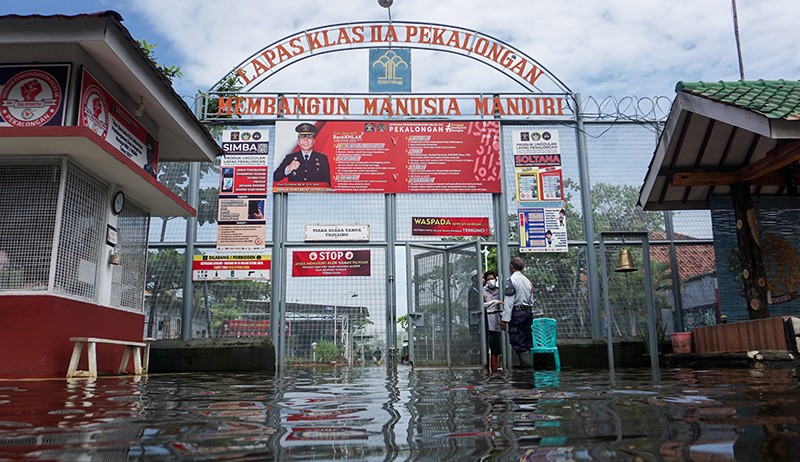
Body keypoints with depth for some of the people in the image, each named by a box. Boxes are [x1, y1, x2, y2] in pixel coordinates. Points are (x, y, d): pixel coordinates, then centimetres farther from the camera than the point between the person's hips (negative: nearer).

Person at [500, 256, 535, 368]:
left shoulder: (511, 280, -10)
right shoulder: (527, 280, 15)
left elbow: (508, 302, -14)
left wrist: (504, 319, -14)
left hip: (516, 313, -8)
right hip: (528, 312, 8)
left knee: (517, 342, -5)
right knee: (527, 341, 11)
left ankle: (527, 364, -11)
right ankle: (530, 363, 11)